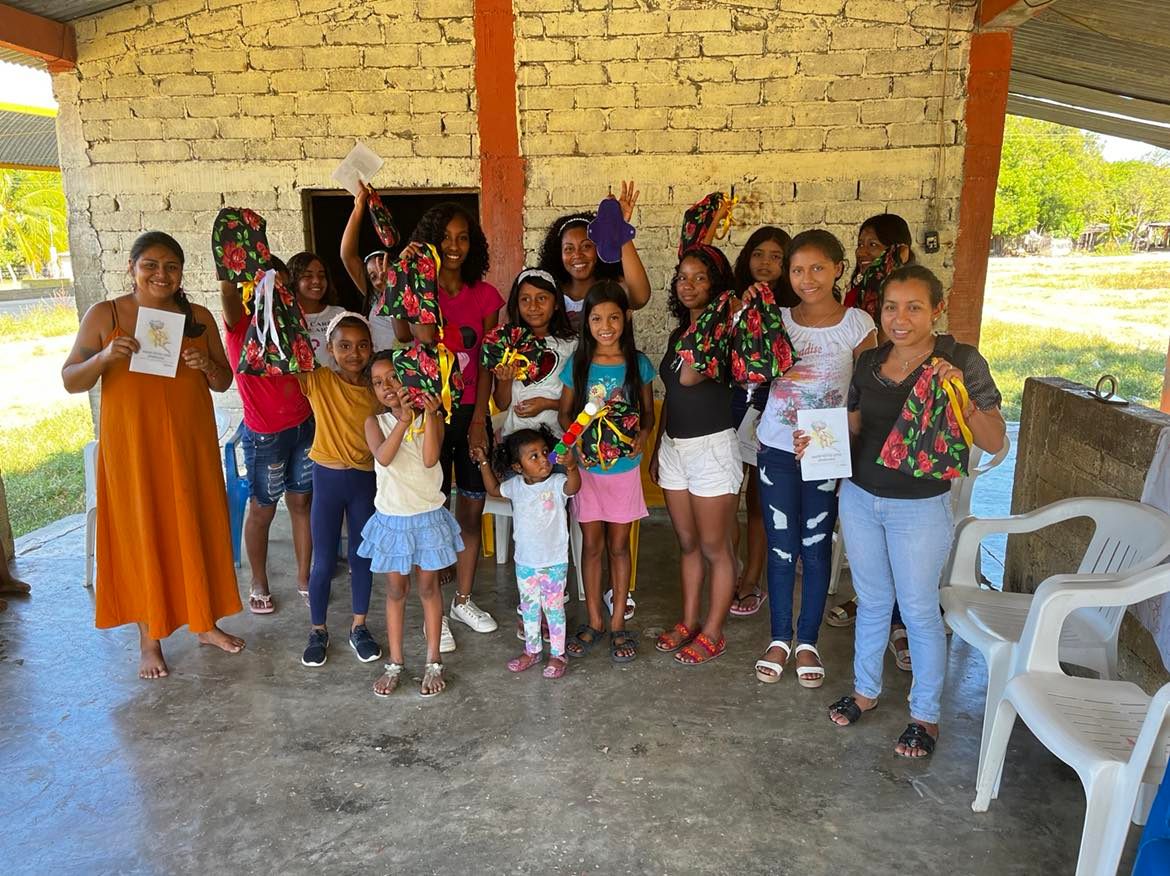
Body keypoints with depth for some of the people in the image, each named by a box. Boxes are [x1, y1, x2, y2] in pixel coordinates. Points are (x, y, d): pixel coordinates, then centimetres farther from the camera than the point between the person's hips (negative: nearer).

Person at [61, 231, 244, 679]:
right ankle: (150, 639, 20)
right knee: (142, 536, 5)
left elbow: (224, 382, 9)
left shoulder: (199, 317, 3)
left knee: (198, 529, 10)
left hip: (190, 441, 3)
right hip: (133, 445, -2)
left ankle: (205, 622, 28)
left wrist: (208, 366, -13)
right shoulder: (104, 315, -4)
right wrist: (104, 357, -21)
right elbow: (70, 381, -3)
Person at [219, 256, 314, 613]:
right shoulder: (241, 325, -11)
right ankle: (259, 583, 27)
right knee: (262, 510, 9)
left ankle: (303, 578, 27)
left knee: (302, 502, 13)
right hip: (265, 436, -5)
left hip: (304, 426, 5)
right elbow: (227, 288, -32)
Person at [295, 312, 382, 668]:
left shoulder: (377, 388, -2)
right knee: (324, 561, 5)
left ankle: (359, 627, 28)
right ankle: (318, 631, 24)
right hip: (327, 478, -2)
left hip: (366, 480, 2)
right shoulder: (317, 381, -8)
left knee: (362, 556, 12)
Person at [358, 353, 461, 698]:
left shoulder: (431, 418, -6)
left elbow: (430, 459, -22)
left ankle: (433, 662, 22)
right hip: (392, 518, 1)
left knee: (428, 586, 10)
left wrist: (430, 414, -28)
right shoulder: (375, 422, -3)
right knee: (396, 589, 11)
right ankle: (395, 663, 24)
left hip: (428, 516, -1)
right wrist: (404, 419, -33)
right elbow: (383, 456, -23)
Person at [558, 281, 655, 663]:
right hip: (586, 465, 0)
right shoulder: (577, 365, -3)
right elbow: (565, 413, 3)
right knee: (591, 544, 9)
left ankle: (618, 623, 22)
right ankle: (594, 620, 24)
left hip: (624, 466, 0)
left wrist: (642, 435, -17)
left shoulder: (638, 363, -3)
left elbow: (648, 412, 4)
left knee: (618, 543, 9)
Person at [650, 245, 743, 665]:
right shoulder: (678, 334, 12)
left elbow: (688, 378, -28)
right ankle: (688, 622, 29)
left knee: (715, 548, 4)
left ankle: (712, 633, 17)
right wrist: (657, 449, 18)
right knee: (688, 544, 16)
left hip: (712, 447, -7)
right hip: (673, 447, 7)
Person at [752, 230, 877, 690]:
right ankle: (779, 639, 24)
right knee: (781, 548, 9)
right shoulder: (777, 320, 1)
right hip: (777, 449, 2)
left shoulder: (857, 324, -4)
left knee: (816, 549, 9)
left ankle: (807, 642, 25)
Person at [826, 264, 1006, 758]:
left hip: (920, 508, -4)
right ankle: (865, 690, 37)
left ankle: (926, 715, 27)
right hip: (860, 499, 4)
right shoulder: (869, 363, 2)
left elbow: (995, 443, -14)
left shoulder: (962, 361, -12)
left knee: (920, 611, 8)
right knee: (871, 601, 18)